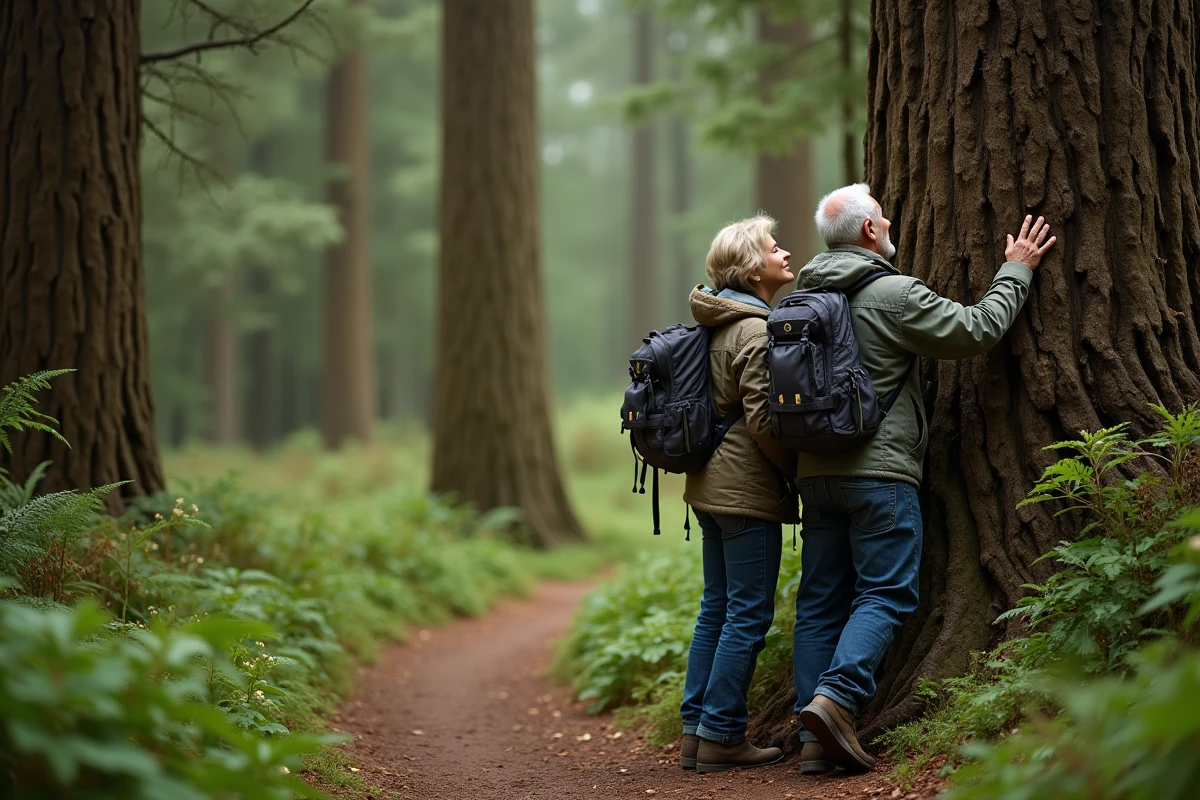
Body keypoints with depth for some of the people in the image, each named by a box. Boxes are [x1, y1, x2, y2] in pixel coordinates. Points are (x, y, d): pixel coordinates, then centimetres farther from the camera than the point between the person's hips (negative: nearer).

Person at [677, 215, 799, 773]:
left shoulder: (721, 324, 15)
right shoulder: (756, 331, -16)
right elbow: (763, 419, -21)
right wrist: (801, 473, -9)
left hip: (712, 485, 10)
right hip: (747, 490, -10)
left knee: (717, 608, 13)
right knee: (748, 614, -4)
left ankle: (695, 733, 16)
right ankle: (721, 737, -2)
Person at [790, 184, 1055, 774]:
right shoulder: (895, 294, -10)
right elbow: (977, 329, -5)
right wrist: (1015, 271, 7)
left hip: (816, 472, 7)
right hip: (879, 471, -7)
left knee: (821, 601, 7)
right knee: (885, 593, -2)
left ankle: (815, 737, 4)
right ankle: (836, 697, -22)